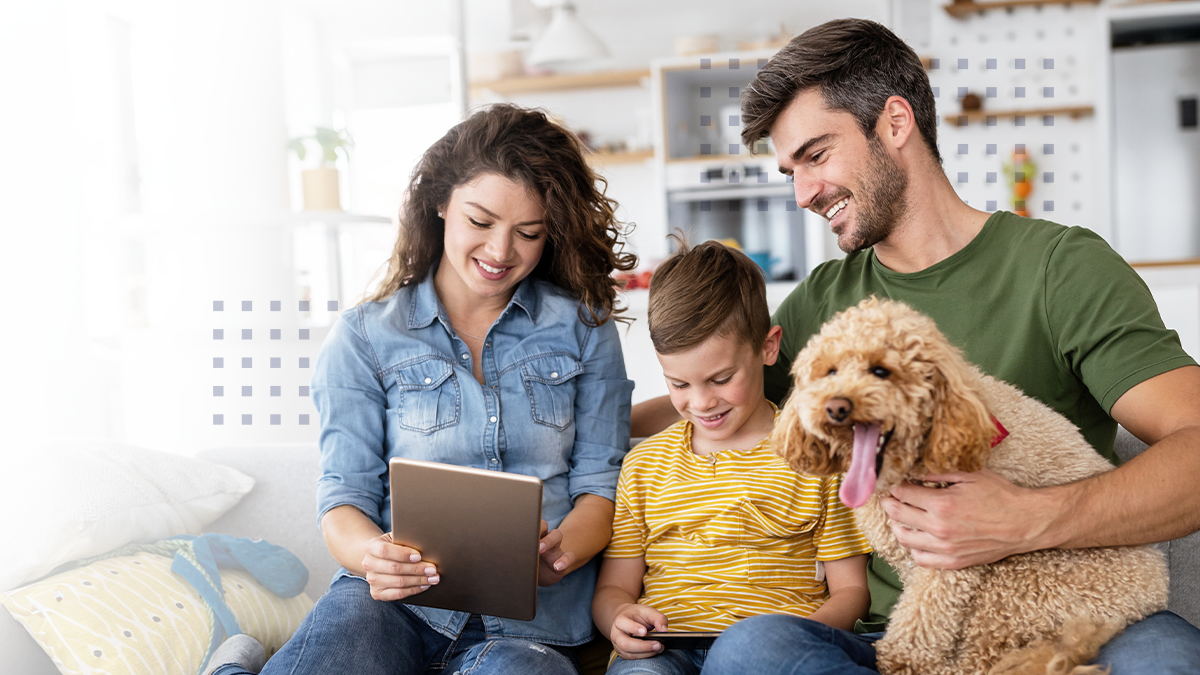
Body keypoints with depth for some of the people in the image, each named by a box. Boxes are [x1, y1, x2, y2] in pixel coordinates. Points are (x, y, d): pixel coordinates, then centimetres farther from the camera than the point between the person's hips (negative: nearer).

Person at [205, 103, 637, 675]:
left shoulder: (584, 327, 10)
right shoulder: (364, 337, 8)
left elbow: (601, 480, 7)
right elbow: (344, 494, 3)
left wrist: (558, 552, -15)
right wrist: (371, 553, -21)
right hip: (393, 599, -1)